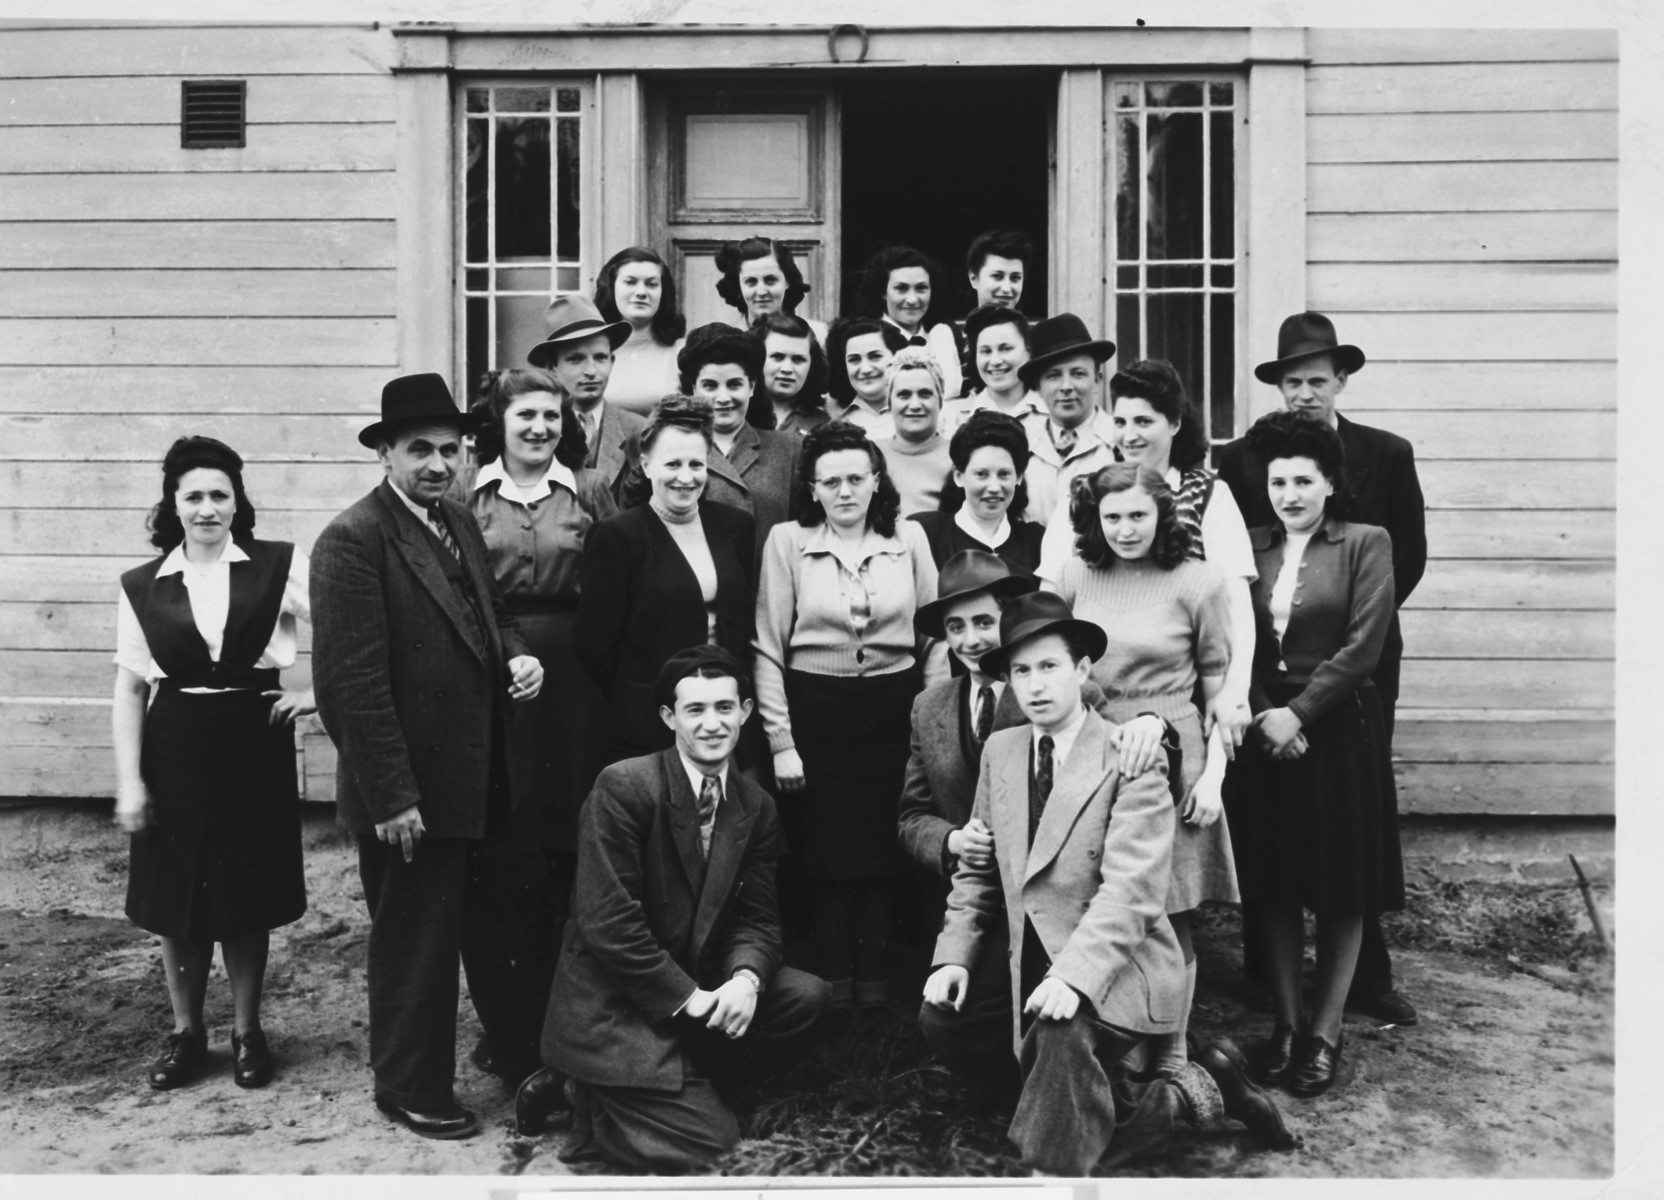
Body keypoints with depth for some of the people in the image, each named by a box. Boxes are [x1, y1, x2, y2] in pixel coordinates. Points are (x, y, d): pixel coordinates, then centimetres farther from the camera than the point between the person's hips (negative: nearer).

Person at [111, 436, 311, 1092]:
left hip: (254, 746, -1)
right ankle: (185, 1031, 27)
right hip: (174, 750, 2)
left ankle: (247, 1030, 25)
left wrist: (319, 692, -8)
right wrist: (128, 783, -2)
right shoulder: (141, 587, 2)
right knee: (177, 895, 9)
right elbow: (129, 689, 2)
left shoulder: (280, 567, -4)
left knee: (248, 894, 8)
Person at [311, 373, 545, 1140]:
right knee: (414, 941, 9)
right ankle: (411, 1088, 28)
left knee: (490, 926, 21)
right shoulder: (353, 540, -17)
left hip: (477, 775, 8)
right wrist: (392, 796, -22)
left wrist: (516, 653, -4)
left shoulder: (460, 523, 9)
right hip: (412, 790, -8)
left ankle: (517, 1049, 38)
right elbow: (351, 681, -21)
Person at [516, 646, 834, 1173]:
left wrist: (746, 977, -18)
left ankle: (686, 1083, 2)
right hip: (612, 1004, -7)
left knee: (808, 999, -9)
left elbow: (757, 917, 4)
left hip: (698, 987, 7)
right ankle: (591, 1099, 9)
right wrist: (690, 998, -21)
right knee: (709, 1140, -15)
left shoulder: (755, 807, 3)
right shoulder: (623, 787, -18)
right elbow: (607, 921, -22)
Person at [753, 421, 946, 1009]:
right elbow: (768, 647, -1)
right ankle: (834, 979, 21)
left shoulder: (909, 537, 4)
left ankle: (874, 978, 22)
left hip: (893, 710, 1)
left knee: (884, 850, 6)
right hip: (815, 712, -1)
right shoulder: (787, 541, -2)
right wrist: (780, 740, -5)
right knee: (826, 853, 4)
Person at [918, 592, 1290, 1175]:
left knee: (1062, 1031, -34)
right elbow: (977, 871, 12)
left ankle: (1185, 1093, -8)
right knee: (941, 1016, -11)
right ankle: (1103, 1090, 3)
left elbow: (1132, 890, -21)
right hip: (1031, 963, 8)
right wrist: (955, 956, -3)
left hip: (1113, 971, -7)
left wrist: (1074, 977, -33)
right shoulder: (999, 751, 7)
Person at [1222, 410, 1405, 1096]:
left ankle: (1325, 1033, 17)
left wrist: (1299, 712, -14)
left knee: (1340, 886, 5)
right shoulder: (1249, 549, 7)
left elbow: (1362, 646, -10)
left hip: (1337, 727, -3)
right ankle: (1284, 1024, 21)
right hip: (1262, 728, 3)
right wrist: (1261, 714, -11)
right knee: (1273, 884, 9)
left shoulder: (1365, 545, -2)